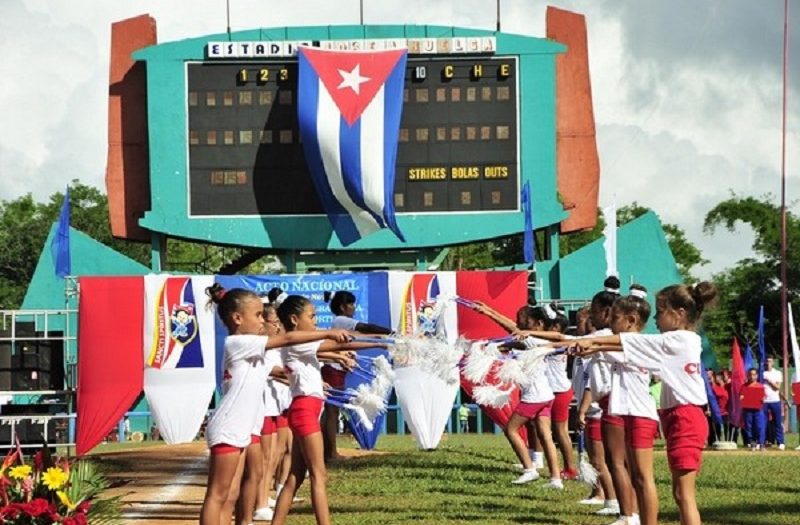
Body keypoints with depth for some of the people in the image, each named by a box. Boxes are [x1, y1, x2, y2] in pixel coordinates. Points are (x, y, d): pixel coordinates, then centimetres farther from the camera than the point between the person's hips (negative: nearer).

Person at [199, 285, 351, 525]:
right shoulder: (237, 343, -14)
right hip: (228, 430, -10)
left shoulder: (249, 347, 15)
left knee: (230, 496, 9)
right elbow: (288, 339, -16)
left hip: (240, 430, 10)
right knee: (217, 496, -6)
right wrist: (328, 333, -13)